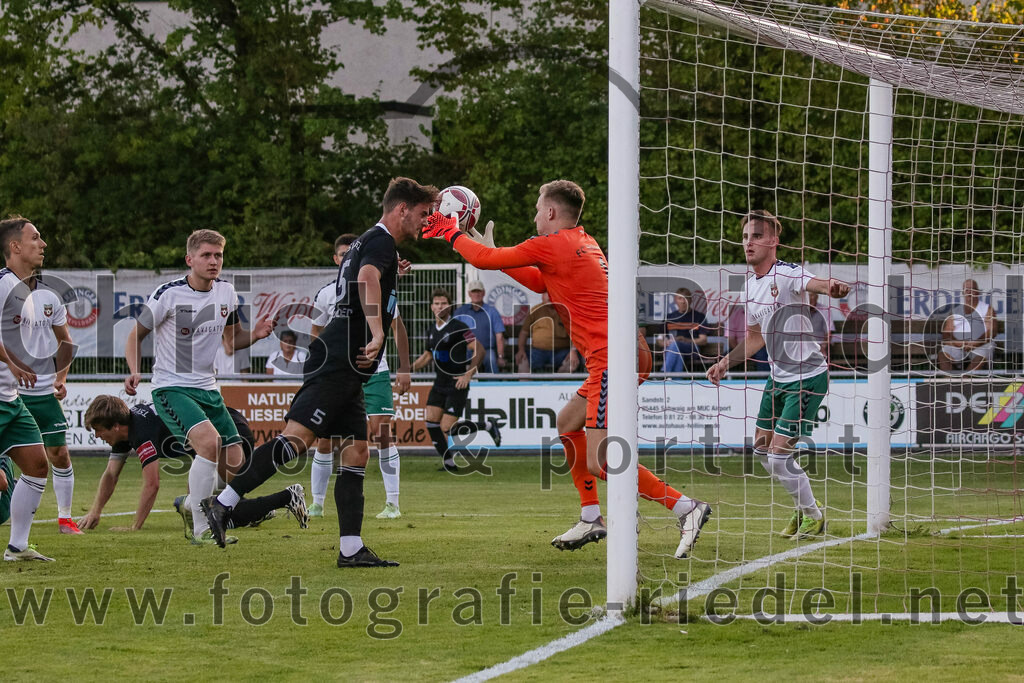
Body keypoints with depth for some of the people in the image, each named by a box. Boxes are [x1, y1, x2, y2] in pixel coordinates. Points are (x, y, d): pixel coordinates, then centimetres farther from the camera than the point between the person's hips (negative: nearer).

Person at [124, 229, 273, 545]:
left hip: (207, 388, 7)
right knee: (209, 441, -30)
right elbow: (136, 335, -3)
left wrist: (256, 333, -5)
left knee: (233, 464, 1)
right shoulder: (169, 294, -13)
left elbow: (234, 338, 17)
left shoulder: (226, 292, 3)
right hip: (171, 387, -6)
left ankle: (191, 502, 32)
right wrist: (134, 371, -20)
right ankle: (201, 529, -21)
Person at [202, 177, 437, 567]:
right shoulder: (381, 242, -7)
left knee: (357, 453, 6)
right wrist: (377, 332, -38)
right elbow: (367, 278, -29)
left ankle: (351, 548, 3)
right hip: (338, 362, -11)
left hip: (347, 369, 11)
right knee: (298, 437, -20)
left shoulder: (368, 242, 23)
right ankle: (222, 503, -24)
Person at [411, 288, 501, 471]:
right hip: (439, 384, 7)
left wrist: (468, 375, -19)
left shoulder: (459, 327, -13)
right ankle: (449, 463, 4)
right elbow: (427, 356, 23)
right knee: (431, 420, -6)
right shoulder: (432, 332, 11)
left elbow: (479, 350, -15)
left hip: (457, 385, -7)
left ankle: (488, 426, 10)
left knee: (447, 428, -12)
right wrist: (409, 368, 7)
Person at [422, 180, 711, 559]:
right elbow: (541, 283, 35)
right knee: (568, 424, 24)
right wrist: (492, 250, 35)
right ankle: (591, 519, 25)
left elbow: (483, 259, 0)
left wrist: (452, 233, 17)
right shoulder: (585, 244, 19)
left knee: (602, 463, -13)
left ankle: (686, 507, -16)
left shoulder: (551, 245, -8)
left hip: (613, 360, -10)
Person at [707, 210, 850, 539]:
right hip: (778, 376, 9)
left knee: (779, 454, -11)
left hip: (807, 377, -9)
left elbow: (816, 284, -41)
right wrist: (725, 363, 16)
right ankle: (804, 506, 33)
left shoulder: (788, 274, -18)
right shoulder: (750, 285, 8)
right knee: (762, 448, 13)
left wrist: (833, 286, -63)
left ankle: (813, 515, 11)